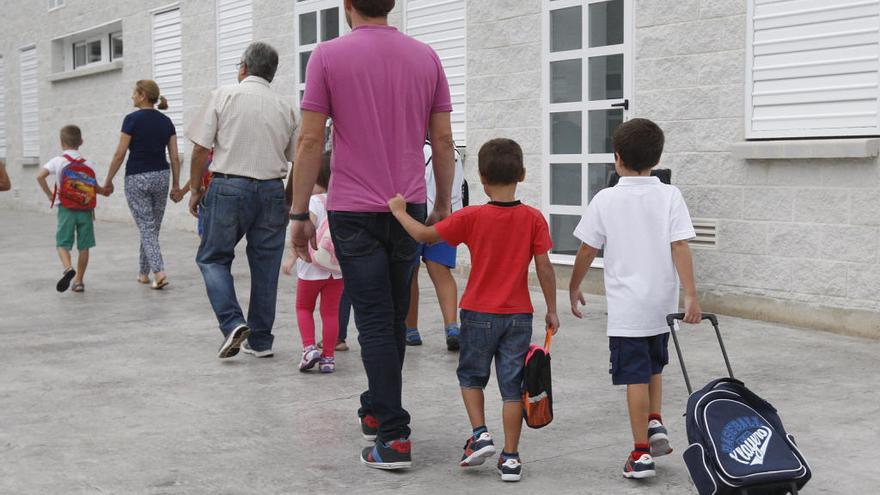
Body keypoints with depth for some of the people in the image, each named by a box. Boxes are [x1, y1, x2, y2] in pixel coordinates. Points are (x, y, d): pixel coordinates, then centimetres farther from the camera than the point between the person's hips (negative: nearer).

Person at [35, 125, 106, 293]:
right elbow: (95, 188, 1)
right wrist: (105, 190, 22)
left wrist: (49, 195, -2)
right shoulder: (88, 164, 1)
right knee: (84, 246, 8)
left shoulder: (57, 161, -2)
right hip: (85, 208, 1)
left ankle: (68, 267, -24)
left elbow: (40, 176, -13)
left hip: (66, 208, -1)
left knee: (62, 243, 4)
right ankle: (79, 280, 11)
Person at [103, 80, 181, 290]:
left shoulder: (132, 119, -10)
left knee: (146, 227, -2)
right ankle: (144, 273, 26)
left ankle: (159, 272, -16)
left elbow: (120, 154, -9)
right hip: (161, 176, 5)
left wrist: (108, 181, 0)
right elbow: (175, 157, 3)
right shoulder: (166, 121, 5)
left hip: (137, 178, -5)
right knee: (153, 227, 16)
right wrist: (176, 184, 10)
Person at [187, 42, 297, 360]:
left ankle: (232, 323, -8)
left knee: (213, 258, 10)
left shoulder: (223, 96, -1)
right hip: (272, 190, 3)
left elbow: (201, 148, -5)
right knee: (265, 265, 9)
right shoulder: (284, 107, 8)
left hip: (229, 187, -3)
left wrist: (195, 189, 6)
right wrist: (291, 203, 22)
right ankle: (260, 340, 15)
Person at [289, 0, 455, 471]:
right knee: (394, 320, 16)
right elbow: (443, 140, 5)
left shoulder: (328, 56, -6)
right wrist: (442, 206, 15)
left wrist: (300, 213, -2)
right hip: (409, 209, 4)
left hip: (354, 211, -4)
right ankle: (375, 411, 32)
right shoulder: (426, 57, 4)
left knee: (374, 323, -1)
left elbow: (311, 141, -9)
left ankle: (393, 437, -3)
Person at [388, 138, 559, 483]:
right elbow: (544, 267, -6)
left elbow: (424, 235, -5)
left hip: (479, 313, -1)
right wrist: (552, 310, 4)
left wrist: (400, 212, 12)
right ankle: (510, 458, 9)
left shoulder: (471, 217, -10)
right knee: (512, 385, 7)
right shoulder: (533, 218, -6)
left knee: (471, 376, 20)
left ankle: (480, 433, 6)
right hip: (518, 315, 1)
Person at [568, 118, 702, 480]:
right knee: (653, 367, 26)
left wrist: (574, 287, 14)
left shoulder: (606, 200, -5)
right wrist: (690, 295, -9)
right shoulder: (670, 196, -4)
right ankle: (655, 423, 12)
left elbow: (587, 250, 0)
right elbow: (680, 247, -11)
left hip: (625, 307, -2)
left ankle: (641, 454, 4)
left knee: (635, 377, 1)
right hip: (661, 303, 3)